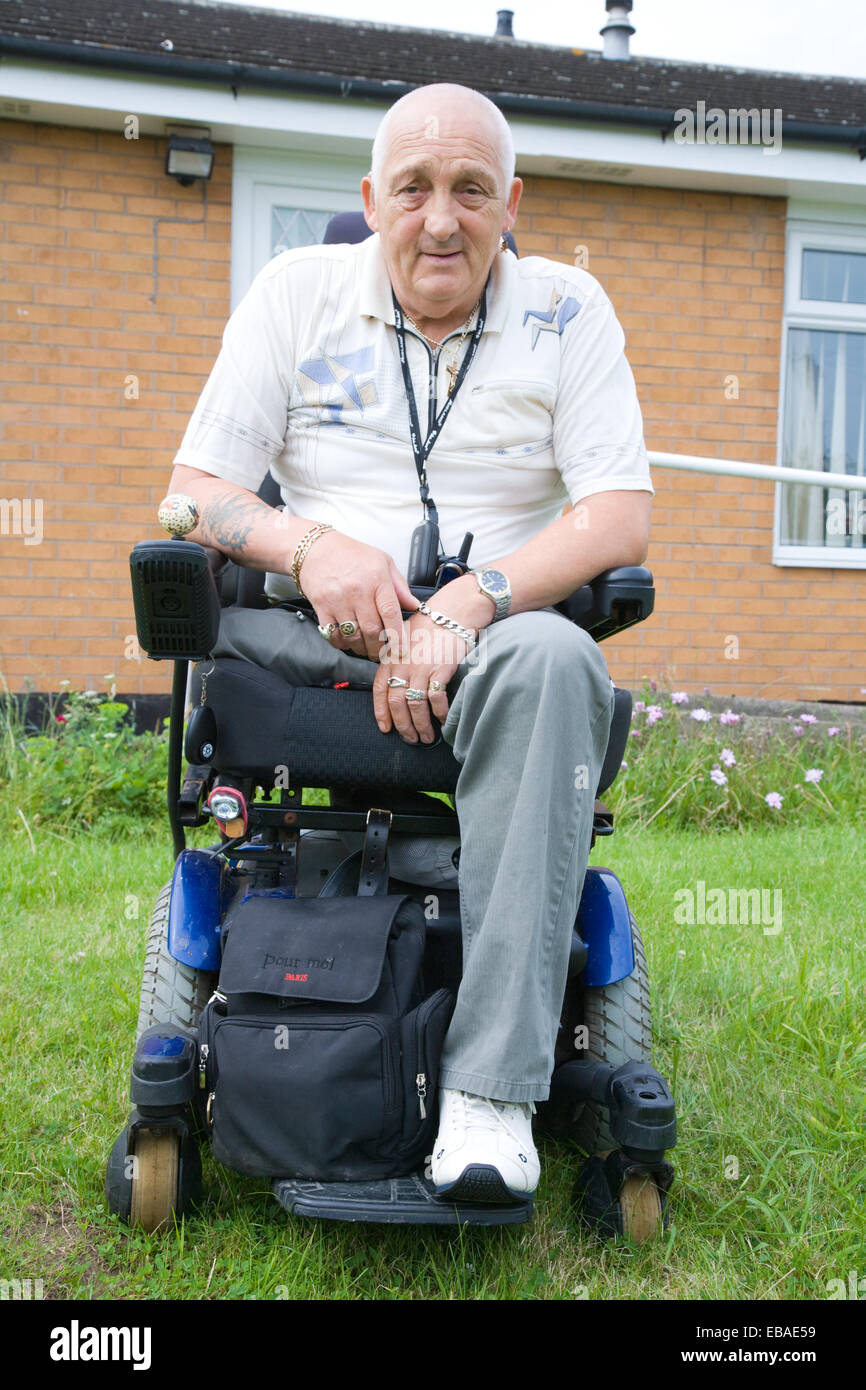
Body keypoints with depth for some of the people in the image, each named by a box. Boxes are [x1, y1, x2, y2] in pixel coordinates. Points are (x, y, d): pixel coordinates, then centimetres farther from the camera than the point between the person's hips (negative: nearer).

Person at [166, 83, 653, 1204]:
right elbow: (195, 488, 3)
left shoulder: (568, 311, 7)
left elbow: (621, 518, -4)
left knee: (552, 659, -34)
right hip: (315, 643, 3)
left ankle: (491, 1087, -34)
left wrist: (467, 605, -21)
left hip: (494, 638, -2)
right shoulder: (297, 291, 9)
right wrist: (310, 548, -19)